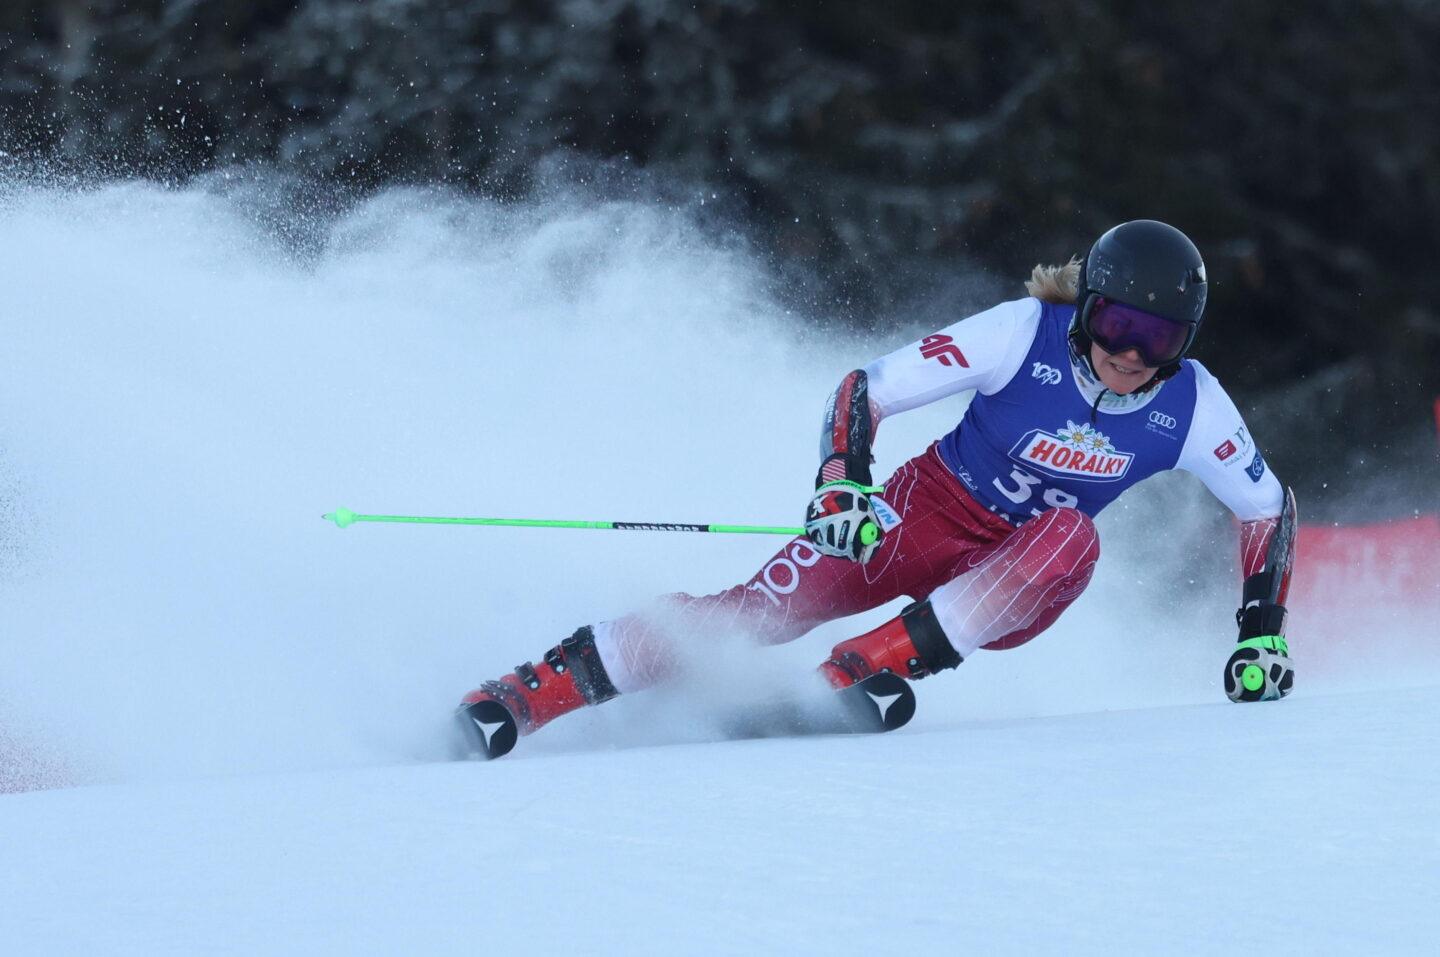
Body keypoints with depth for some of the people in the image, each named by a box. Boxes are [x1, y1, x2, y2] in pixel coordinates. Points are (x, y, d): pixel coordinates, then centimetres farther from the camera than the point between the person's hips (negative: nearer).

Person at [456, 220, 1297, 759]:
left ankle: (861, 671, -34)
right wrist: (841, 484, -34)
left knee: (1072, 541, -34)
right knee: (767, 607, -23)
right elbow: (866, 389, -18)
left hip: (1010, 585, 2)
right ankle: (526, 696, -22)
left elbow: (1272, 507, 3)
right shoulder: (1025, 335, -20)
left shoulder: (1191, 409, -13)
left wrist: (1262, 631, -5)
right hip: (928, 510, -2)